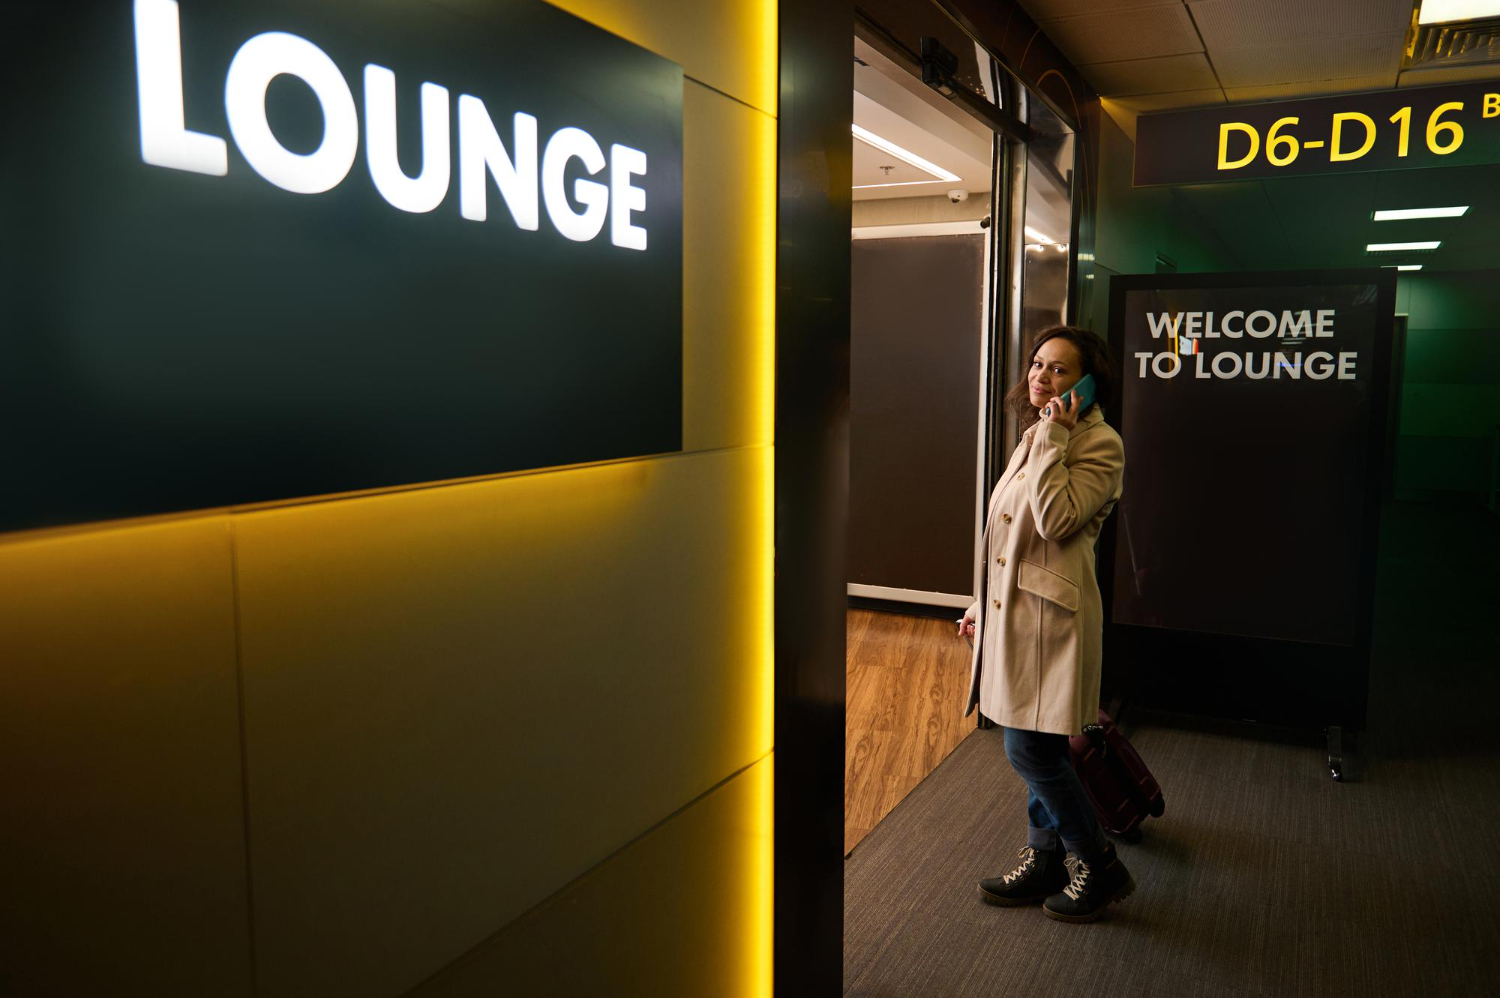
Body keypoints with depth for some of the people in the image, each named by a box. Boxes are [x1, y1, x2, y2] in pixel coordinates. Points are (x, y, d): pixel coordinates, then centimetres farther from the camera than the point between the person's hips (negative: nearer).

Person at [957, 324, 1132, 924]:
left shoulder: (1100, 444, -11)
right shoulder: (1036, 438, 15)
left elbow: (1056, 520, -25)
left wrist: (1053, 437, -20)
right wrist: (984, 604, 20)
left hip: (1050, 615, -8)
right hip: (1013, 610, 8)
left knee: (1031, 751, -4)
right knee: (1037, 751, 16)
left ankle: (1099, 868, 14)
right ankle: (1045, 861, 30)